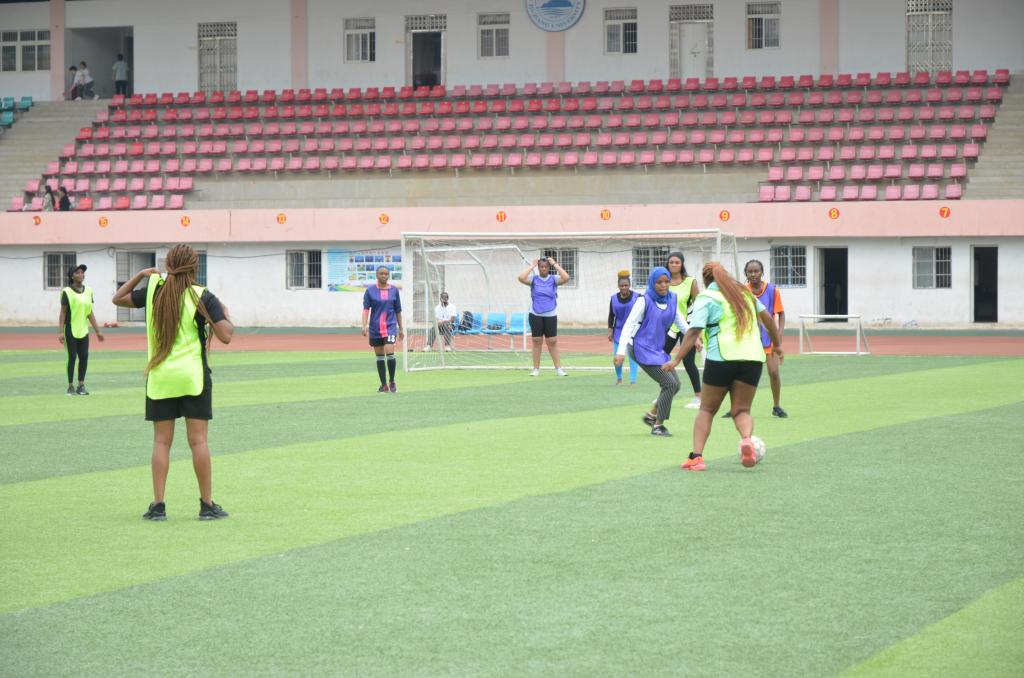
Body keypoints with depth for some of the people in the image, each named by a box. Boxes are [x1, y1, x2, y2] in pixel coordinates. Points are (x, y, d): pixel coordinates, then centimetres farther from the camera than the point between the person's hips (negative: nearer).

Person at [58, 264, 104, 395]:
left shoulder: (88, 291, 8)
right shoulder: (67, 292, -7)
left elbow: (90, 313, 12)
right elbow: (63, 312, -7)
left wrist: (97, 331, 10)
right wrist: (61, 332, -13)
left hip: (83, 330, 5)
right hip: (71, 330, -5)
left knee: (84, 357, 1)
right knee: (72, 357, -1)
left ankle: (81, 385, 10)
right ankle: (70, 387, 8)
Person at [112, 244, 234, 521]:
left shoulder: (153, 289, 0)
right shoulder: (203, 296, -7)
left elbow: (118, 298, 14)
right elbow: (226, 335, -14)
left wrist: (141, 274, 16)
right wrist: (227, 314, 6)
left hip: (159, 378, 2)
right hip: (193, 378, -2)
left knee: (161, 441, 6)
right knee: (198, 440, 1)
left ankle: (158, 505, 2)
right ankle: (207, 505, 4)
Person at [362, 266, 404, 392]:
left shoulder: (394, 290, 5)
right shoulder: (370, 290, 1)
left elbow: (398, 310, 11)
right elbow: (366, 309, -3)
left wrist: (401, 328, 13)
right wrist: (364, 325, -16)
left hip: (390, 326, -1)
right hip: (375, 328, 1)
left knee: (390, 353, -16)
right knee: (379, 357, 5)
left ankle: (392, 381, 0)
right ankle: (384, 385, 14)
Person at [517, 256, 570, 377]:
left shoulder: (553, 280, 2)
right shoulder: (534, 279, 2)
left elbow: (566, 278, -16)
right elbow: (521, 278, -16)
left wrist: (555, 264, -9)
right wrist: (532, 266, -8)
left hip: (550, 315, 0)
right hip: (535, 315, 0)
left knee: (552, 342, -1)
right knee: (537, 341, 4)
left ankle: (558, 368, 4)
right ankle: (536, 369, 11)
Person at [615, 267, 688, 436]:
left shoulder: (672, 299, 5)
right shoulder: (644, 300, -13)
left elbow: (680, 320, 19)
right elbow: (629, 324, -14)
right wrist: (621, 351, -21)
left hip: (658, 349, 8)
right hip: (642, 350, -8)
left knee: (675, 384, 8)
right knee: (670, 384, -13)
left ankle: (651, 415, 25)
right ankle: (658, 426, -2)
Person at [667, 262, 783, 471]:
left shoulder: (706, 298, 2)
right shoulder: (745, 292, 18)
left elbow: (693, 331, -9)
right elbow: (767, 317, 23)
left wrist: (676, 360, -11)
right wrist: (777, 344, 35)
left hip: (721, 358, -3)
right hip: (752, 359, 3)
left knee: (707, 409, 12)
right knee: (742, 411, 11)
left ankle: (696, 456, 1)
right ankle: (746, 439, -22)